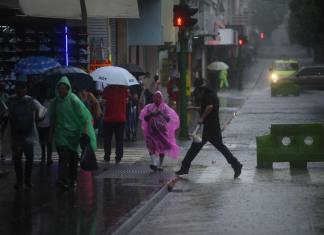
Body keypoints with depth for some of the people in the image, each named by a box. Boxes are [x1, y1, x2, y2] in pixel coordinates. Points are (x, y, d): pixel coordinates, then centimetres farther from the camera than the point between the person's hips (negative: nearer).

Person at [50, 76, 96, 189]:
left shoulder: (74, 100, -8)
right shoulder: (55, 102, 5)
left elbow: (85, 116, -9)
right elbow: (52, 119, 19)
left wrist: (85, 131, -14)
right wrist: (52, 132, 21)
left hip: (73, 133, -2)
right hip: (61, 133, 2)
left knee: (73, 157, 4)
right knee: (63, 156, -12)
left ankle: (72, 180, 17)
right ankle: (62, 179, -18)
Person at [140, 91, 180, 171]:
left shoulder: (165, 107, 4)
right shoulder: (149, 107, 7)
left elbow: (168, 119, -5)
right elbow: (145, 118, 3)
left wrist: (161, 113, -18)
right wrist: (151, 114, -14)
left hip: (162, 130, 0)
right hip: (152, 130, 0)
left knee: (162, 148, 3)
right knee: (152, 146, -18)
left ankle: (160, 165, 15)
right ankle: (154, 163, -28)